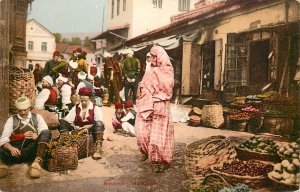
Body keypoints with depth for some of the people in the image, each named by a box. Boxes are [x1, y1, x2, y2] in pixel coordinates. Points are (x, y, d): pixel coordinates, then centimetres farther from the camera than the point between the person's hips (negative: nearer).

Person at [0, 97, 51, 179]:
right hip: (15, 152, 0)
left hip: (32, 150, 0)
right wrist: (11, 148, -22)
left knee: (46, 132, -29)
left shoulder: (37, 117, 15)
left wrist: (37, 137, -21)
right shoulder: (11, 120, 13)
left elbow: (46, 135, 3)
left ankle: (37, 163, -38)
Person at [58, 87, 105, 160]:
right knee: (62, 122, -13)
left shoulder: (95, 108, 2)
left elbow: (100, 122, -11)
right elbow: (67, 119, 4)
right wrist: (73, 126, -16)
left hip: (90, 131, -3)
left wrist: (89, 126, -24)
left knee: (99, 124, -34)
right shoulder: (76, 108, 13)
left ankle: (99, 148, -43)